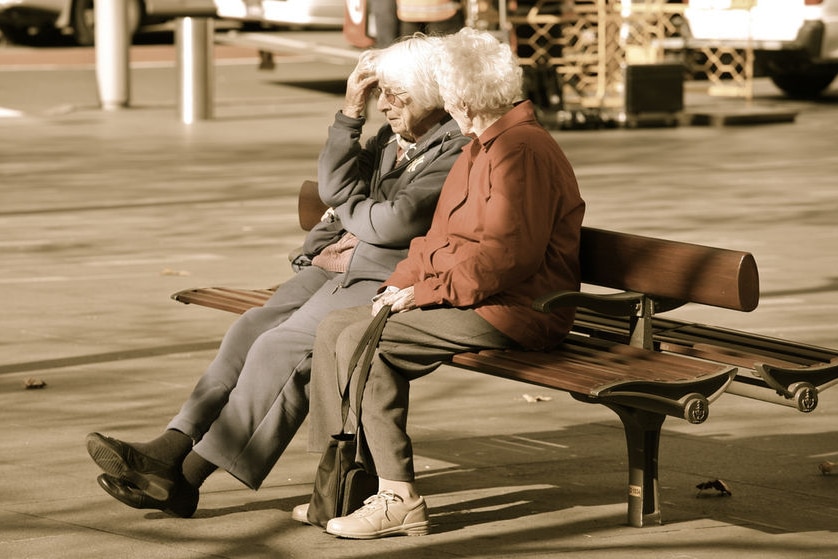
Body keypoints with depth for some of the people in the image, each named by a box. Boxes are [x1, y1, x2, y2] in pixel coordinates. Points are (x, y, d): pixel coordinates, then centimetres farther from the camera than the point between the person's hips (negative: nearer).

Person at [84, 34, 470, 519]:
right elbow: (333, 188, 10)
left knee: (281, 347, -23)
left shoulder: (458, 150, -10)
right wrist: (351, 113, 3)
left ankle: (186, 477, -19)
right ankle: (171, 450, -22)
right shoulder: (393, 137, 19)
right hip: (343, 263, 9)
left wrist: (349, 211, 3)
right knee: (252, 329, -13)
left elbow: (395, 223, -18)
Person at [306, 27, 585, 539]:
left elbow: (506, 253, -25)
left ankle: (399, 500, -19)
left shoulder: (520, 150, -17)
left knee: (363, 342, -22)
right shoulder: (483, 147, 19)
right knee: (333, 329, 2)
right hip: (465, 300, 11)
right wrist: (401, 283, 4)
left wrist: (427, 290, -19)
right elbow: (442, 234, 21)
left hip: (509, 310, -11)